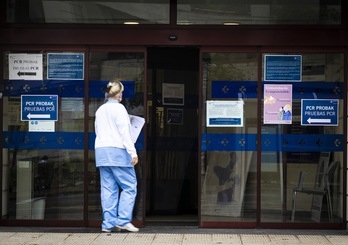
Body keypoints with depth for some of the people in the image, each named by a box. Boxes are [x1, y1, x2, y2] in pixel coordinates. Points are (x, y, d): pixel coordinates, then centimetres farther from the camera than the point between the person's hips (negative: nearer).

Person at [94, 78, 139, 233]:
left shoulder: (100, 110, 15)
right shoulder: (118, 108, -6)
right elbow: (124, 132, -12)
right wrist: (133, 152, -13)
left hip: (101, 151, 7)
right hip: (117, 150, -7)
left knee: (108, 188, 6)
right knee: (129, 186, -1)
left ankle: (109, 223, 4)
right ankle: (123, 220, -6)